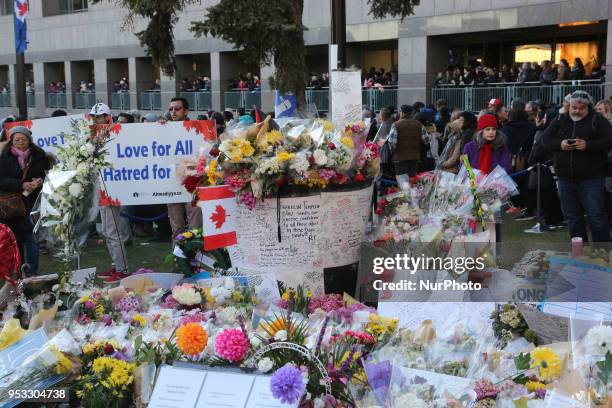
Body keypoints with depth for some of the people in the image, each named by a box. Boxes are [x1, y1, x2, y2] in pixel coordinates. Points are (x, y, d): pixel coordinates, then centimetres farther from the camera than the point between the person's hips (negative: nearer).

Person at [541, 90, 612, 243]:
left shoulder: (598, 120, -3)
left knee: (596, 217, -4)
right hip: (566, 179, 5)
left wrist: (588, 145, -24)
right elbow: (545, 139, 6)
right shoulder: (560, 121, 9)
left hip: (591, 180, -4)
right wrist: (559, 144, -13)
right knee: (573, 217, 12)